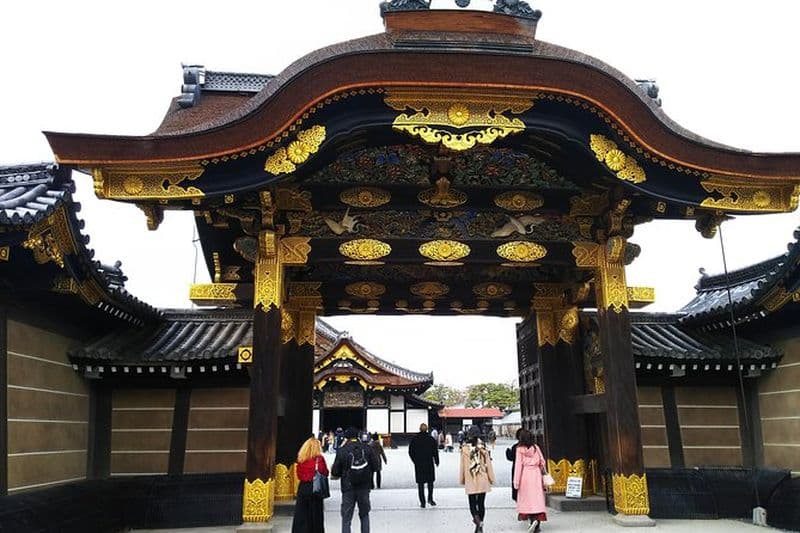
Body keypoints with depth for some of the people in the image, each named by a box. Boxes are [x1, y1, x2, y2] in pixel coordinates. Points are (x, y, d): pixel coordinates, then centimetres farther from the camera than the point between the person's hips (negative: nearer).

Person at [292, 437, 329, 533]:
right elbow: (325, 473, -8)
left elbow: (299, 475, 6)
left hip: (303, 488, 3)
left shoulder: (301, 459, 0)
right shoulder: (319, 458, -11)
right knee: (315, 514, 7)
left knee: (301, 514, 10)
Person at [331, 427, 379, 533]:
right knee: (364, 515, 19)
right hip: (364, 488, 2)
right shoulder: (366, 448, -3)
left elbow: (335, 473, -6)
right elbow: (375, 467, 0)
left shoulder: (342, 451, -9)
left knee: (346, 518, 6)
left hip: (348, 488, -2)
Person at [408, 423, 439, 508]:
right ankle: (430, 499, 8)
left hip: (418, 465, 0)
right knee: (430, 481, 16)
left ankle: (422, 502, 5)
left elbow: (410, 452, 2)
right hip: (429, 463, 0)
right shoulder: (431, 439, -4)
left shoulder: (414, 439, -1)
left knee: (420, 483, 6)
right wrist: (436, 462, 11)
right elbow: (435, 452, -2)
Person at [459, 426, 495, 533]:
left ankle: (478, 521, -17)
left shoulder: (465, 449, -9)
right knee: (481, 503, 14)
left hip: (470, 481, -1)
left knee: (472, 503, 7)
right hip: (482, 480, 1)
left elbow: (462, 466, -2)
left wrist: (461, 479, 10)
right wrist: (491, 479, 8)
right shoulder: (483, 448, -7)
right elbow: (488, 464, -2)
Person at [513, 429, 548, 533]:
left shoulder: (520, 449, -6)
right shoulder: (535, 447, 3)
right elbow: (542, 462, 6)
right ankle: (538, 520, 0)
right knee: (537, 497, 5)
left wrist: (516, 481, -5)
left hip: (525, 474, -3)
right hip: (536, 474, 3)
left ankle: (533, 519, -10)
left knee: (527, 498, 6)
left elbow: (518, 465, -8)